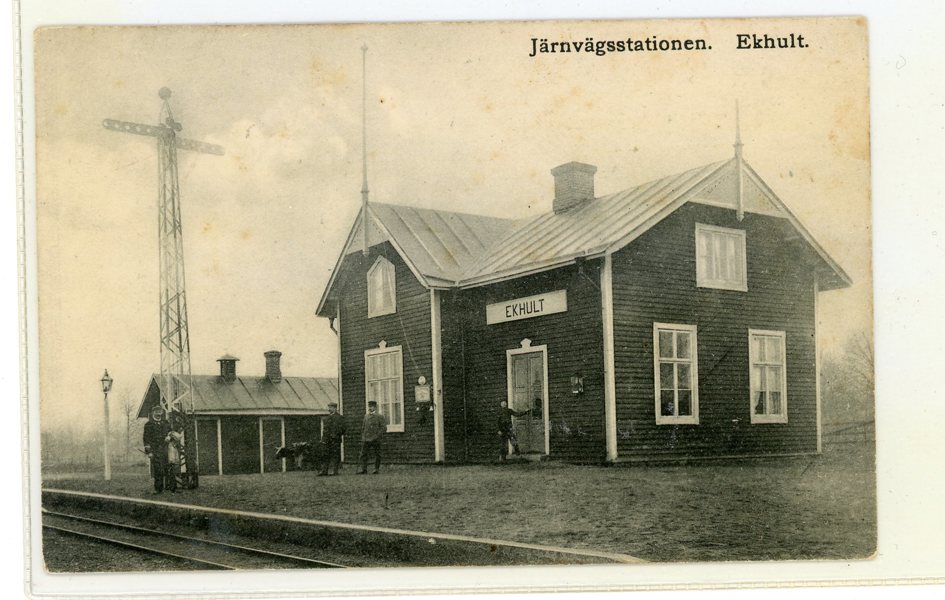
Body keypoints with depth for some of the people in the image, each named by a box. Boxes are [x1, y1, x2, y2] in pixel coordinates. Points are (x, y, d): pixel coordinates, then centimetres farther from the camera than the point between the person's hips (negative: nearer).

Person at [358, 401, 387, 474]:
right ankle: (364, 469, -2)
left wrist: (377, 436, -14)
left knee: (377, 455, 2)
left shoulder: (380, 416, -1)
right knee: (363, 454, -3)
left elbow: (384, 428, -5)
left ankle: (377, 469, 11)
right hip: (366, 440, 4)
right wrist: (362, 437, 12)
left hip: (375, 440, -4)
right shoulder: (366, 416, 15)